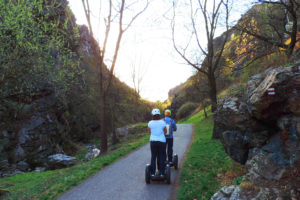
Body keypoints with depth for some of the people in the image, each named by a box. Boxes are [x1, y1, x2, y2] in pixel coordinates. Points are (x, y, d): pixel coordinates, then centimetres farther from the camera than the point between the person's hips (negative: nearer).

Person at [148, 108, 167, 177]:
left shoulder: (150, 123, -5)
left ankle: (153, 173, 10)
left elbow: (150, 132, 7)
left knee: (153, 157, 9)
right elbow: (165, 132, 2)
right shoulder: (163, 122, -8)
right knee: (162, 157, 9)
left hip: (153, 141, 1)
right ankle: (161, 173, 11)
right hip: (162, 141, -1)